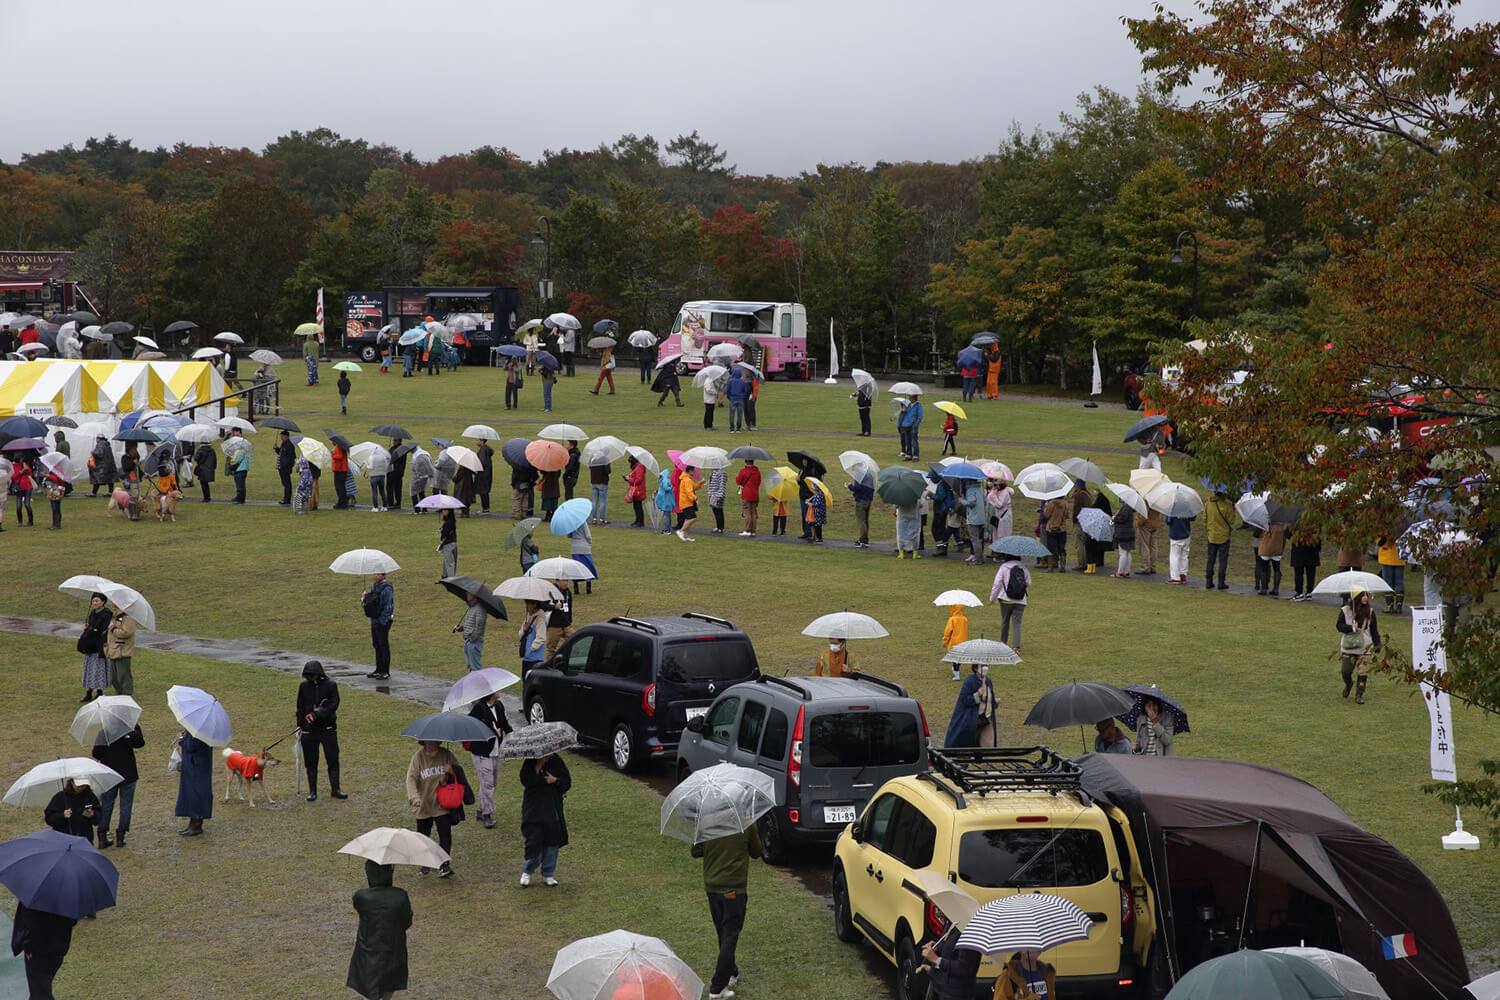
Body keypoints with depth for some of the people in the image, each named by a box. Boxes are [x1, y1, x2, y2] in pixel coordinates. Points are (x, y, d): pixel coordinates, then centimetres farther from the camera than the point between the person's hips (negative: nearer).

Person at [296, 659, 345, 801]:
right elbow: (300, 708, 9)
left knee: (333, 759, 0)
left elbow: (334, 705, -11)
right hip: (309, 730, 2)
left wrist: (317, 715, -20)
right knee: (311, 762, 6)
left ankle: (335, 789, 11)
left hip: (328, 727, -2)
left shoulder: (330, 685, -4)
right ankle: (312, 792, 14)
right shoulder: (304, 686, 3)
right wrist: (299, 725, 4)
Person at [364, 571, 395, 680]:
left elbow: (389, 606, -17)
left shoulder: (387, 588, -15)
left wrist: (382, 621, -19)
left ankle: (385, 672, 4)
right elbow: (371, 601, 21)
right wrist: (364, 599, -1)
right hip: (374, 621, 8)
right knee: (376, 645, 14)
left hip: (383, 622, -8)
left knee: (383, 645, -2)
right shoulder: (374, 586, 11)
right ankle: (378, 670, 24)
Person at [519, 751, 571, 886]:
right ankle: (527, 871, 14)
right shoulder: (530, 763, -6)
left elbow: (567, 781, 5)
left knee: (552, 842, 4)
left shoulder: (556, 761, 1)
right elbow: (526, 781, -20)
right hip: (534, 808, -3)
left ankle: (548, 874, 18)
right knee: (534, 840, -8)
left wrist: (555, 780, -14)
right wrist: (539, 765, -24)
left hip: (554, 808, 3)